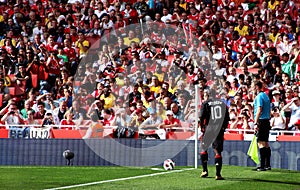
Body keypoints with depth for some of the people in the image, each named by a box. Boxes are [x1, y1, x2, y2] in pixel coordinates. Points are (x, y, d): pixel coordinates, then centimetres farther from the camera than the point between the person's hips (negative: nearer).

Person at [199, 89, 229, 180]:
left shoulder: (206, 103, -2)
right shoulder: (222, 103, 8)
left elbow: (202, 117, -7)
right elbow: (227, 118, 9)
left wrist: (202, 128, 3)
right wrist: (224, 127, 17)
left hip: (208, 129, -2)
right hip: (219, 130, 2)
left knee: (204, 148, 18)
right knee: (218, 151, 1)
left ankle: (205, 170, 17)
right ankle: (218, 174, -7)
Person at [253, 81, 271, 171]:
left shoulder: (259, 96, -10)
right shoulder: (266, 96, 17)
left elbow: (259, 110, -18)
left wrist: (255, 123, -19)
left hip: (261, 121, -9)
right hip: (267, 121, 9)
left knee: (261, 143, -10)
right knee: (266, 143, 11)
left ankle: (262, 166, -14)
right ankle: (267, 165, 12)